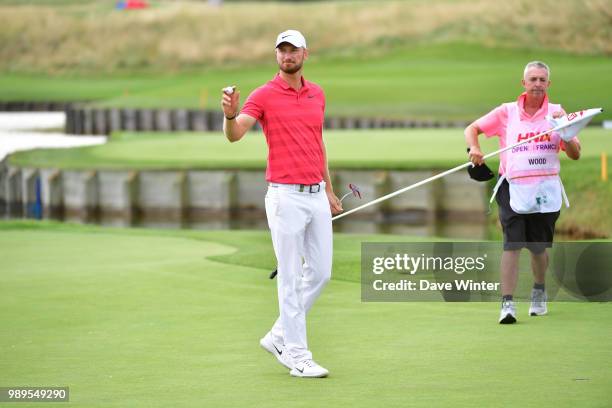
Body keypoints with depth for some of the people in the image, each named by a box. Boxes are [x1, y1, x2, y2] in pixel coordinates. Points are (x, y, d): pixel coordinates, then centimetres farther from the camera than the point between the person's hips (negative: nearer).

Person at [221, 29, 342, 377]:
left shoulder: (317, 94, 13)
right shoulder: (264, 96, -6)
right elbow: (234, 134, -18)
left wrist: (329, 189, 21)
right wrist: (230, 114, -40)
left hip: (317, 195, 6)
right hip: (286, 196, -6)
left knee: (321, 272, 9)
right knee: (291, 278, -3)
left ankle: (280, 336, 23)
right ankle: (298, 356, 2)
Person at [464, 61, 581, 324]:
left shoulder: (556, 112, 7)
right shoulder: (507, 112, 5)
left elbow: (575, 154, 5)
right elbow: (472, 129, 11)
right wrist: (474, 149, -9)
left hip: (545, 190, 2)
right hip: (513, 188, -2)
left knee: (539, 247, 11)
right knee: (512, 244, -14)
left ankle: (539, 292, 38)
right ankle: (507, 304, -19)